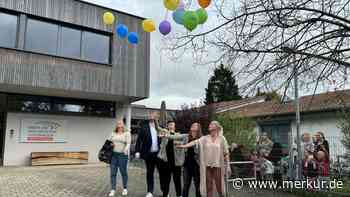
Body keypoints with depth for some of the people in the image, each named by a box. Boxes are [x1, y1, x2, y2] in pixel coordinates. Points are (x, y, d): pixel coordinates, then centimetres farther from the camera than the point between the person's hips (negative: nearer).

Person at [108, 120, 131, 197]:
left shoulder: (127, 133, 2)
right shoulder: (113, 133, 14)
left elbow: (128, 143, -7)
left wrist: (126, 149, -25)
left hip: (122, 155, -3)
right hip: (113, 154, 4)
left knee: (123, 172, 4)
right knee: (113, 172, 1)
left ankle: (125, 188, 20)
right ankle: (113, 189, 7)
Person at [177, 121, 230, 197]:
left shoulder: (221, 138, 0)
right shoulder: (205, 138, 6)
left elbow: (226, 153, 1)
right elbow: (195, 142, -7)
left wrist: (228, 166, -1)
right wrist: (184, 146, -20)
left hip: (218, 166, -2)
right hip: (207, 166, 2)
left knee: (219, 185, 4)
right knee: (209, 186, 7)